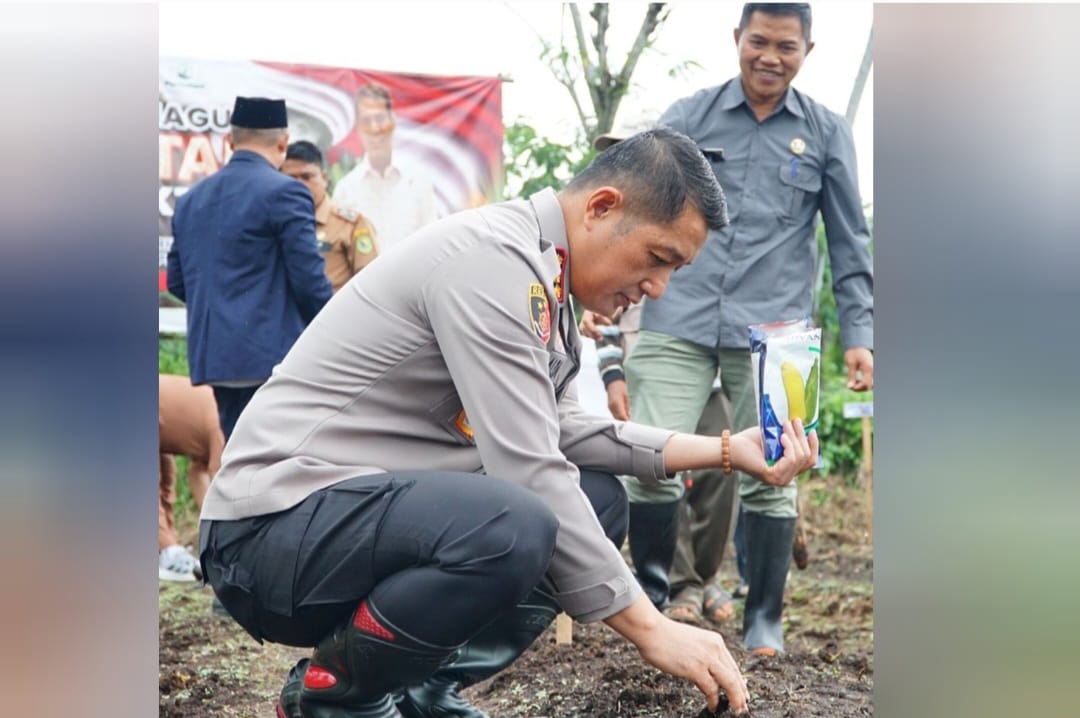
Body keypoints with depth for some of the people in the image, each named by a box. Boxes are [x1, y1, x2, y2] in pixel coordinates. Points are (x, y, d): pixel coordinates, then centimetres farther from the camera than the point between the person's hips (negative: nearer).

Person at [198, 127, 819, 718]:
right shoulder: (493, 258, -20)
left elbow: (563, 432, 9)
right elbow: (530, 472, -23)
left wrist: (725, 450, 4)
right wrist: (649, 628, -19)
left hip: (383, 507, 10)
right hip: (277, 522, -10)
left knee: (599, 499, 9)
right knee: (513, 529, -34)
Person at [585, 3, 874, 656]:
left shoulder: (827, 133, 9)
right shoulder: (689, 117, 7)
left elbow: (850, 244, 11)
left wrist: (859, 335, 5)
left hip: (772, 329, 0)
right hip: (679, 322, 0)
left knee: (770, 478, 2)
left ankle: (764, 620, 17)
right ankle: (651, 595, 12)